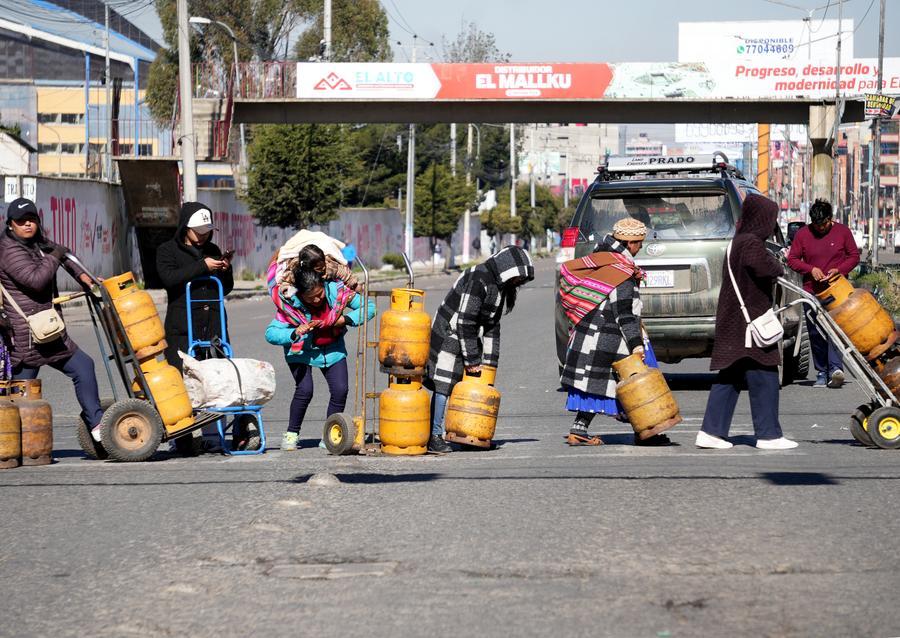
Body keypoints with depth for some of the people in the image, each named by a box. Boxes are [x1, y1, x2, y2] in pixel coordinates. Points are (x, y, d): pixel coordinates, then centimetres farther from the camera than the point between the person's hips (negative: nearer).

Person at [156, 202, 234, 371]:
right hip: (182, 327, -5)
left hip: (214, 325, 5)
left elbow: (226, 289, 23)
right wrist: (202, 266, -14)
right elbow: (169, 278, -14)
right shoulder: (167, 250, 6)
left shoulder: (213, 251, 20)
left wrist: (226, 270, 2)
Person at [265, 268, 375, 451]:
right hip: (302, 352, -3)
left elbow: (369, 306, -14)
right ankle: (291, 434, -1)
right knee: (304, 389, -21)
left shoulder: (336, 291, -22)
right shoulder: (290, 303, -27)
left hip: (332, 349, 3)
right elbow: (270, 333, -27)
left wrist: (345, 319, -29)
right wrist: (294, 333, -43)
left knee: (340, 390, -11)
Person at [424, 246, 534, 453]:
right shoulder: (477, 279, -23)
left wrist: (489, 361, 5)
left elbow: (492, 326, 12)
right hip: (449, 336, -9)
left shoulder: (501, 286, 8)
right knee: (443, 387, -9)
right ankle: (434, 436, -6)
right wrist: (472, 360, -20)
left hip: (470, 338, 9)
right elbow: (464, 322, -23)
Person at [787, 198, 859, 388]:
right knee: (815, 333, 1)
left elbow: (854, 256, 8)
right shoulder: (802, 234, 4)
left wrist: (839, 269, -10)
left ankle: (835, 368, -26)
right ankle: (821, 372, 7)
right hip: (812, 291, 2)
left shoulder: (842, 231, 3)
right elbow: (792, 259, 6)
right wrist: (811, 269, -11)